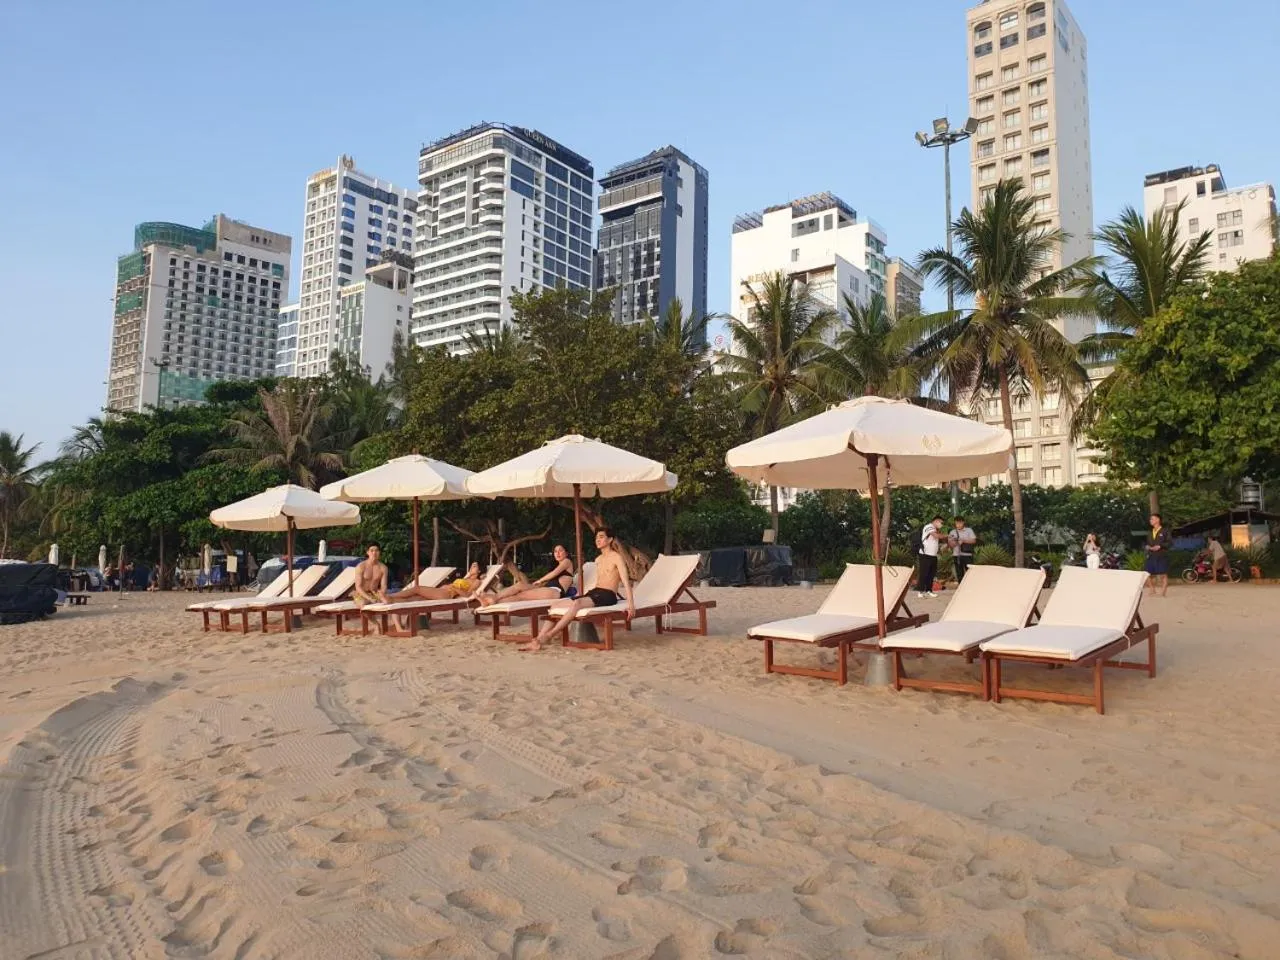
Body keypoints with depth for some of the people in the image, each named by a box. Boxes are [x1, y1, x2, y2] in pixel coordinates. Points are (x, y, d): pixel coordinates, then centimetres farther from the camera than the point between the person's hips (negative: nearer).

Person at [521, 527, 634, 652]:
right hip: (594, 592, 8)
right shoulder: (598, 560, 22)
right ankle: (538, 640, -21)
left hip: (607, 595, -8)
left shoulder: (616, 557, -2)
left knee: (576, 603, -37)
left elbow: (626, 581, -11)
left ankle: (547, 636, -37)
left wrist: (631, 604, -20)